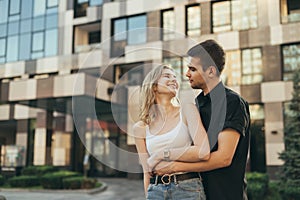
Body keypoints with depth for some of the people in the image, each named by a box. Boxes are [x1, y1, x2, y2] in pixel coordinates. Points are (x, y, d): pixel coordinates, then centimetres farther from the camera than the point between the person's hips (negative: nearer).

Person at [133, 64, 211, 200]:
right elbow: (147, 173, 7)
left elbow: (203, 152, -15)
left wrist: (161, 155, -11)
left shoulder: (187, 110, -2)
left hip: (188, 189, -2)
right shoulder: (140, 128, 3)